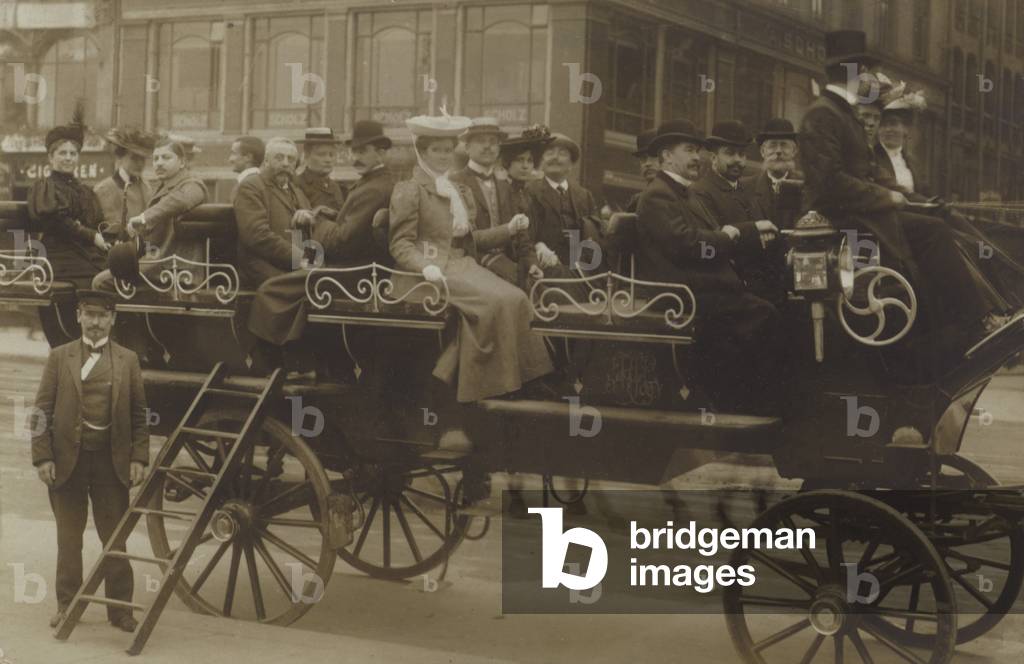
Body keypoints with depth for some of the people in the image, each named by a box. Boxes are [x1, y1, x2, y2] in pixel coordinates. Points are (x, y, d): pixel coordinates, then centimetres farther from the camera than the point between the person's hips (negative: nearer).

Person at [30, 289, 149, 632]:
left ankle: (120, 608, 12)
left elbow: (139, 415, 5)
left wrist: (139, 458, -3)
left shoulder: (128, 360, 6)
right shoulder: (59, 357, 4)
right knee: (68, 538, 9)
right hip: (67, 460, 0)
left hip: (112, 462, 0)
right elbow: (42, 411, 1)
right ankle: (67, 604, 20)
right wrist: (42, 457, -7)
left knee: (115, 538, 4)